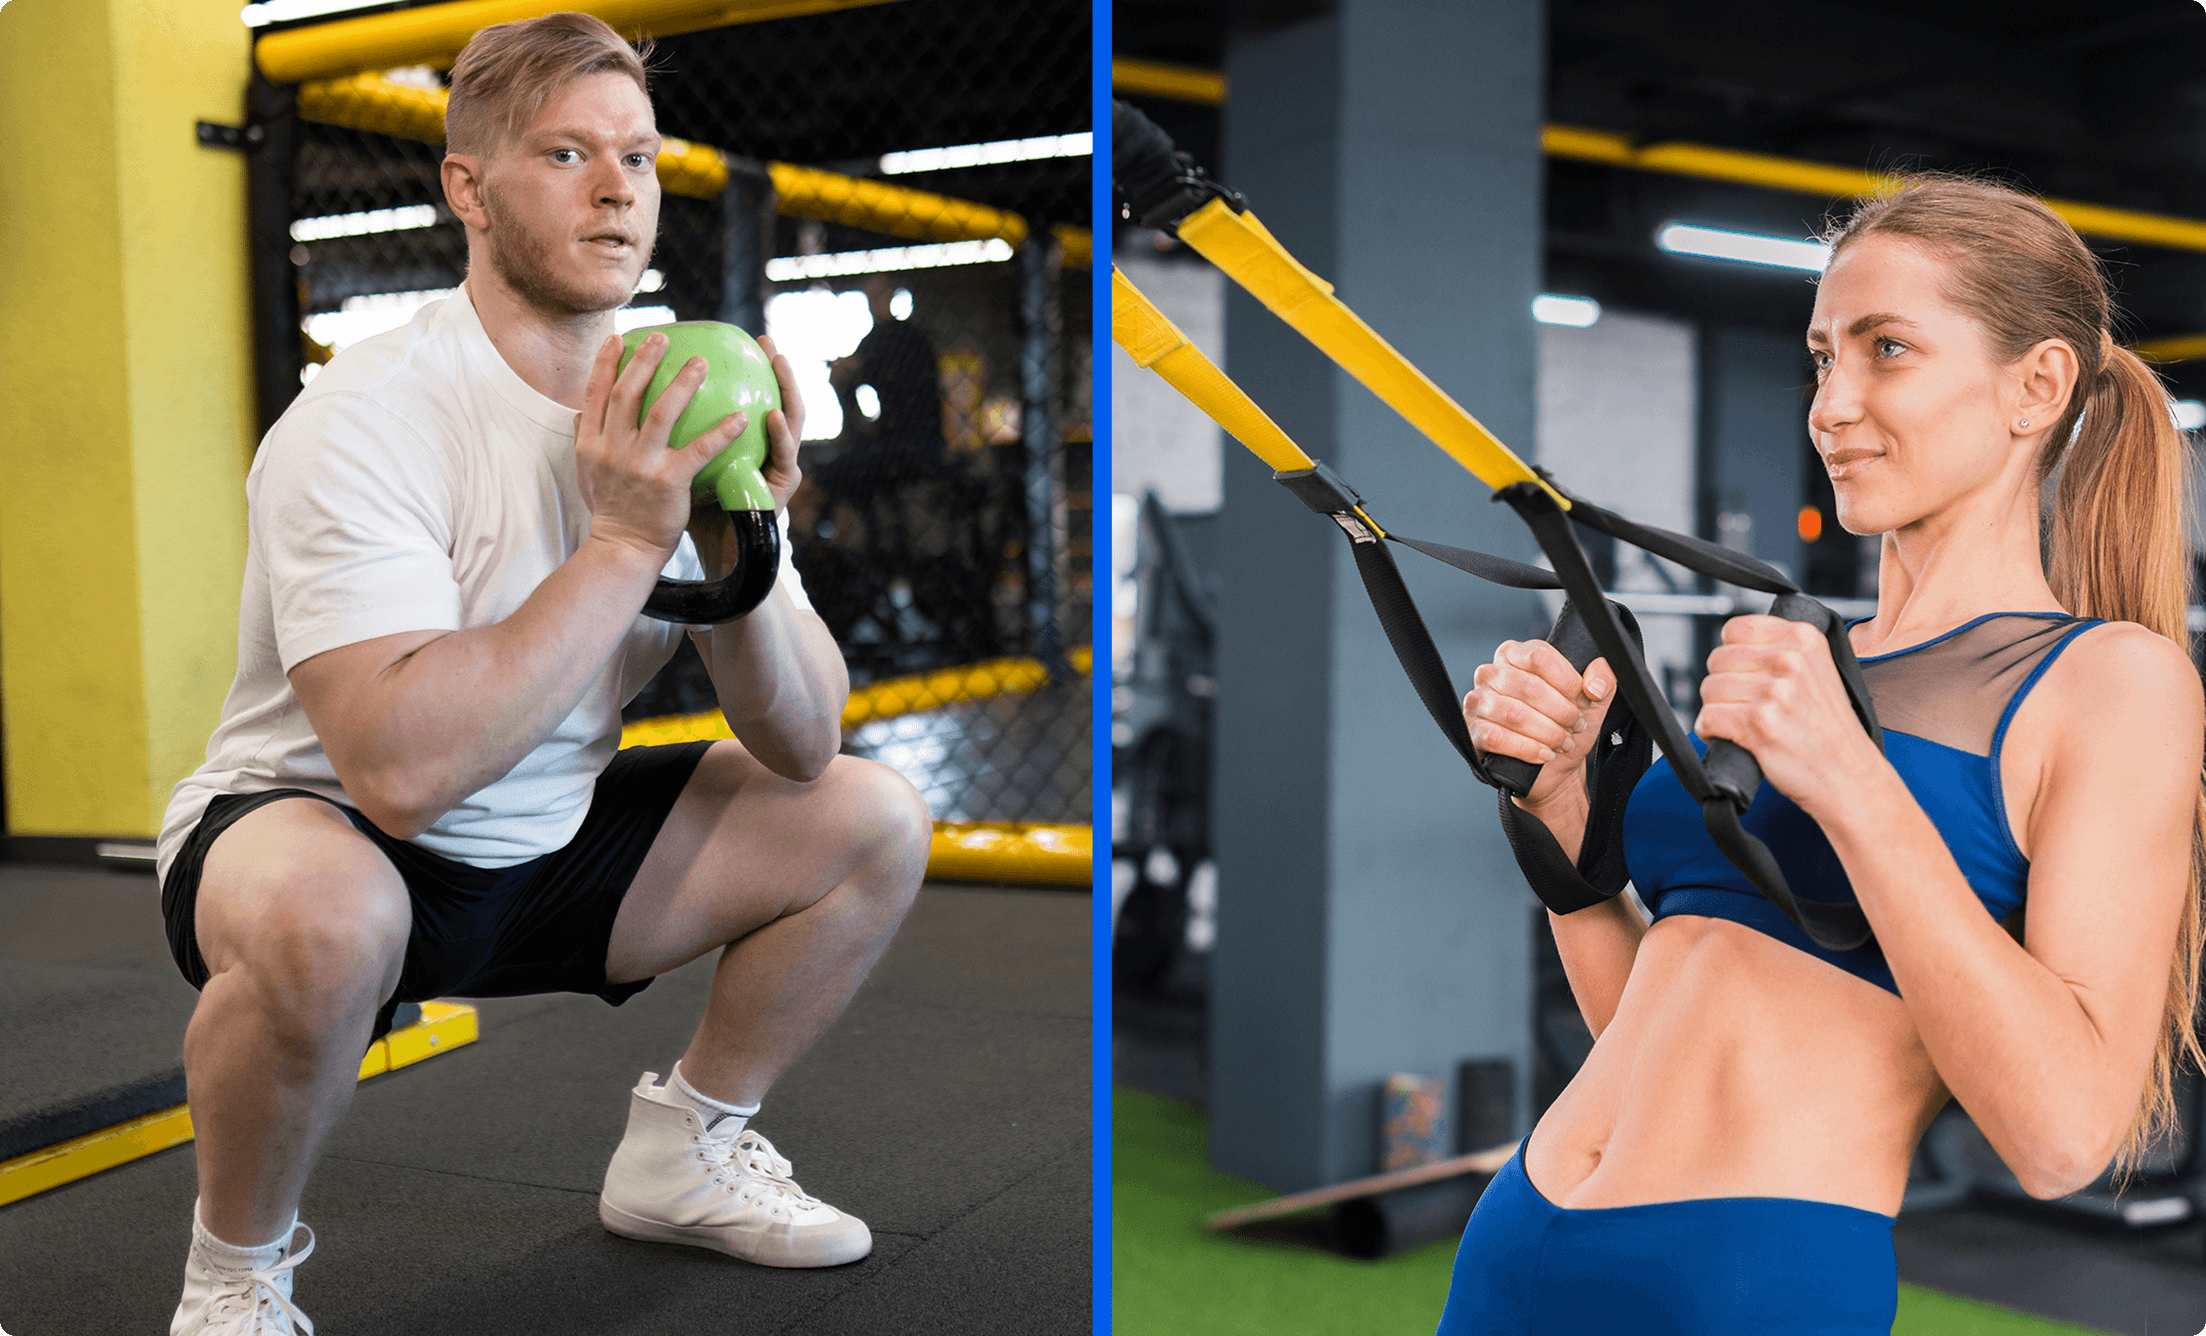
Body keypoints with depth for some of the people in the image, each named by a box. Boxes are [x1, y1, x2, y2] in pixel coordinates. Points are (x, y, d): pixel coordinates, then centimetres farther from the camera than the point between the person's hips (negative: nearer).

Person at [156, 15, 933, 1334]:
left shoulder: (676, 404, -5)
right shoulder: (366, 420, -23)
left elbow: (801, 748, -7)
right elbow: (400, 768, -37)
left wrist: (737, 549, -25)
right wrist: (624, 544, -33)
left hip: (554, 845, 6)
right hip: (329, 832, -6)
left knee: (875, 821, -1)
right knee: (318, 918, -40)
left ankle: (686, 1152, 18)